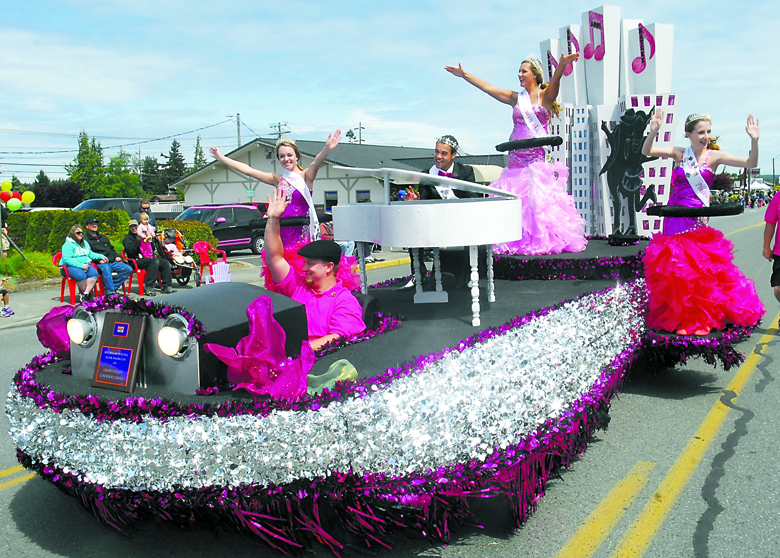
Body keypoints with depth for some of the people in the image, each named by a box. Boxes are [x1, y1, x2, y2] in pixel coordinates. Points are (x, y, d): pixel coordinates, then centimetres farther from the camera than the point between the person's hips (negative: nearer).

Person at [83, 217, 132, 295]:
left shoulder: (103, 237, 31)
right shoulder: (86, 240, 8)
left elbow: (111, 249, 34)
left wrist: (116, 256, 14)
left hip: (113, 262, 7)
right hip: (100, 264, -7)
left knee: (128, 269, -15)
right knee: (106, 268, -42)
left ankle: (113, 287, -16)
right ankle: (110, 292, -44)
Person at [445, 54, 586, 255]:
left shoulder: (545, 96, 3)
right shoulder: (516, 98, 14)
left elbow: (555, 82, -17)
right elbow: (487, 87, 17)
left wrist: (562, 65, -37)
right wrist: (465, 75, 18)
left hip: (538, 159, -4)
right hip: (516, 159, 4)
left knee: (540, 199, -9)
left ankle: (547, 240, 0)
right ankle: (518, 241, 8)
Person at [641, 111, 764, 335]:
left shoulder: (714, 156, 2)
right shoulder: (679, 154, 4)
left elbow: (751, 163, -4)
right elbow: (646, 151, -7)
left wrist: (754, 140, -19)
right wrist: (653, 132, -24)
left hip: (698, 220, -1)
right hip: (675, 218, 1)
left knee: (701, 267, -1)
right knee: (674, 267, 4)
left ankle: (700, 317, 16)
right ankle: (677, 315, 18)